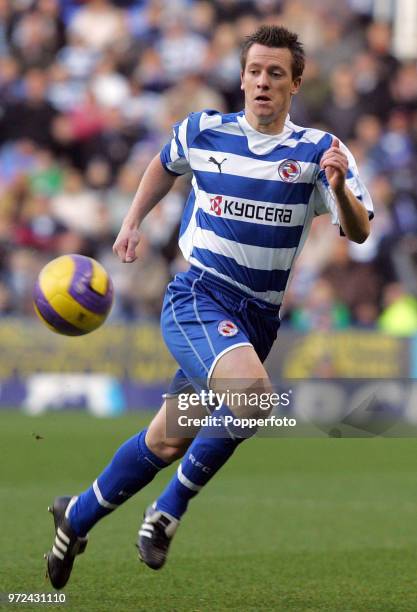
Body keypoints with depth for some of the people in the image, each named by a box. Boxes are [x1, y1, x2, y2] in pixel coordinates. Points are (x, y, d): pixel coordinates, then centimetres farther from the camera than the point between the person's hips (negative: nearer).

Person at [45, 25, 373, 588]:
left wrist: (340, 187, -32)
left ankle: (77, 517, 31)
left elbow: (359, 232, -13)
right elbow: (166, 164, 24)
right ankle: (169, 510, -15)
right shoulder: (202, 132, 0)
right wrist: (133, 221, 20)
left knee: (167, 442, 9)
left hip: (258, 318, 3)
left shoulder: (317, 151, -3)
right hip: (198, 298, -3)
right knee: (254, 393, -32)